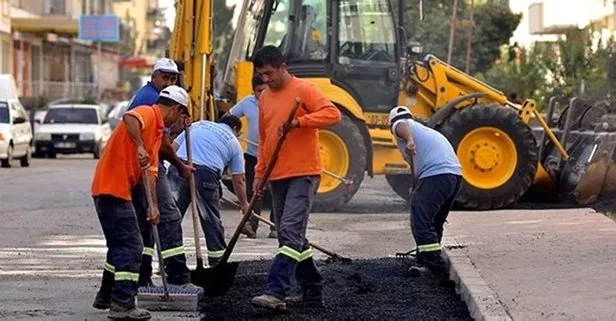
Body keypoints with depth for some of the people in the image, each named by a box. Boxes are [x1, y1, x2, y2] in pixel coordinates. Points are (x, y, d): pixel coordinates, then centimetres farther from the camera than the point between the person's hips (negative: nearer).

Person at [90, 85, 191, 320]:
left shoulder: (158, 131, 20)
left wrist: (153, 206, 9)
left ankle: (107, 295, 33)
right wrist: (140, 147, -38)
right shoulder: (148, 114, -9)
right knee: (131, 247, -9)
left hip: (117, 189, 10)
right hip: (111, 187, -10)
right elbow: (129, 117, -35)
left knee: (120, 244, 22)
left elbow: (151, 172, 16)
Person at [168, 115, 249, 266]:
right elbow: (238, 180, 19)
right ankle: (217, 263, 20)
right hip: (206, 174, -2)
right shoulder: (234, 142, 20)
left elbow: (172, 148, 19)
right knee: (212, 221, 11)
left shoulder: (197, 125, 27)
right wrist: (244, 204, 30)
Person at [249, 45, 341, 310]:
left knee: (290, 233, -16)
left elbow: (333, 114, -20)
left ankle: (275, 292, -22)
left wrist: (298, 121, -28)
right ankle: (311, 290, 20)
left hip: (303, 174, -8)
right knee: (290, 236, 11)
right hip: (277, 177, 8)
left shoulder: (303, 90, -7)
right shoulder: (265, 97, 15)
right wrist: (259, 174, 15)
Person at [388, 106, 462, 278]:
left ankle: (438, 269, -15)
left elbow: (404, 128, -14)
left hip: (435, 175, -9)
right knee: (434, 223, 22)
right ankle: (423, 263, 31)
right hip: (456, 175, 9)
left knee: (421, 222, -9)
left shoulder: (399, 124, 13)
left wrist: (409, 141, -36)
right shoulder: (427, 130, 38)